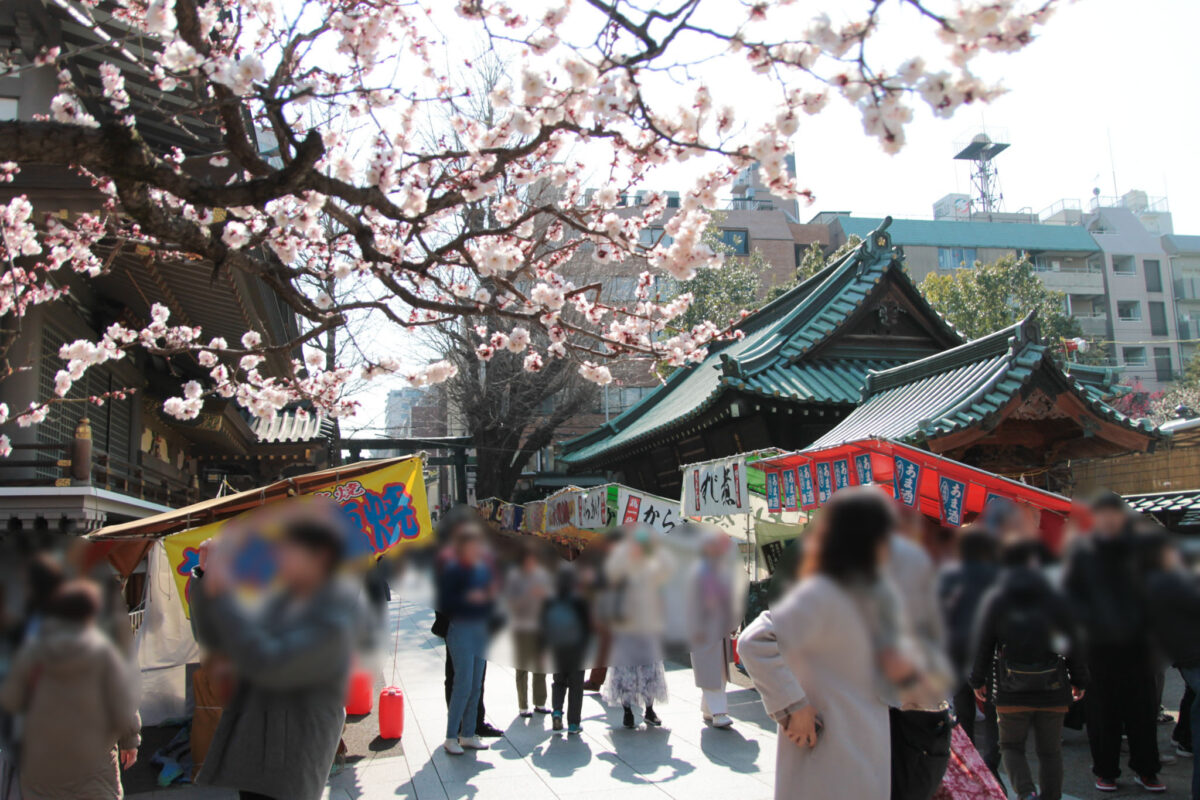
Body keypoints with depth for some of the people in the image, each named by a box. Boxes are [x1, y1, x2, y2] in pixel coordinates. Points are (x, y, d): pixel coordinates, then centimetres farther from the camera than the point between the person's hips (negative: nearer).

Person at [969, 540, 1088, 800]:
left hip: (1011, 692, -1)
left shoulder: (994, 600, -4)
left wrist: (978, 680, 9)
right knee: (1049, 751, 14)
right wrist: (1079, 681, 15)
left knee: (1011, 746, 12)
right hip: (1052, 691, 1)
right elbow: (1073, 646, 3)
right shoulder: (1056, 600, -2)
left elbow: (982, 646, -2)